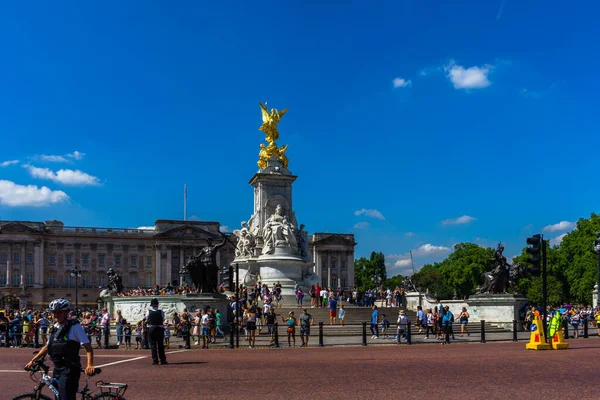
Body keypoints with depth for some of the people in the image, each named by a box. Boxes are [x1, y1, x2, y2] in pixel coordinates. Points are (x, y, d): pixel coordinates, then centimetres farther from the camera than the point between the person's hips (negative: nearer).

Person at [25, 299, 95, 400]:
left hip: (69, 369, -8)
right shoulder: (55, 328, 13)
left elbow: (88, 347, -14)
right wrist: (33, 360, 19)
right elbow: (47, 347, 25)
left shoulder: (74, 326, -9)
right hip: (57, 369, 8)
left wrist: (90, 365, -28)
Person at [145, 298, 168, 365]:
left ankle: (155, 360, 0)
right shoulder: (161, 312, -7)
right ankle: (163, 360, 11)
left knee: (153, 345, 5)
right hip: (160, 329, 0)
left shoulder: (148, 312, -5)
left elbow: (147, 321, 4)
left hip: (151, 330, 0)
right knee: (161, 345, 9)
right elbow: (163, 320, 3)